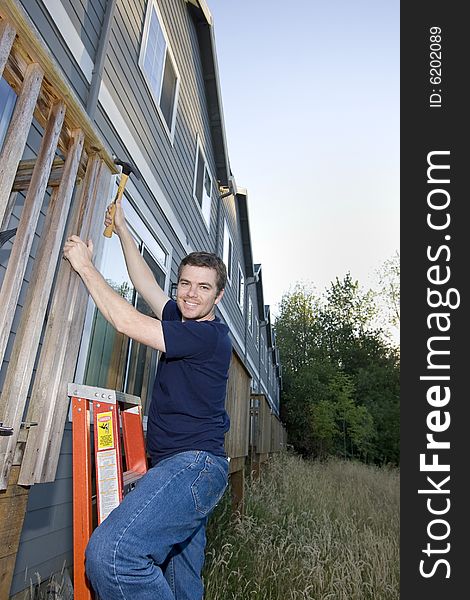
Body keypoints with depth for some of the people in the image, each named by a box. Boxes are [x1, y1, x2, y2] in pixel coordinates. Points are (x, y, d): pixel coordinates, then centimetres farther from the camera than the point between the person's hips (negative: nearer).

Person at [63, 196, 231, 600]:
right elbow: (146, 283, 22)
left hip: (194, 464, -9)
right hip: (178, 465, 9)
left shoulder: (209, 335, -14)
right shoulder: (182, 319, 14)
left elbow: (126, 321, -16)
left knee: (111, 552, -26)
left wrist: (85, 265, -4)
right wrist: (121, 228, 24)